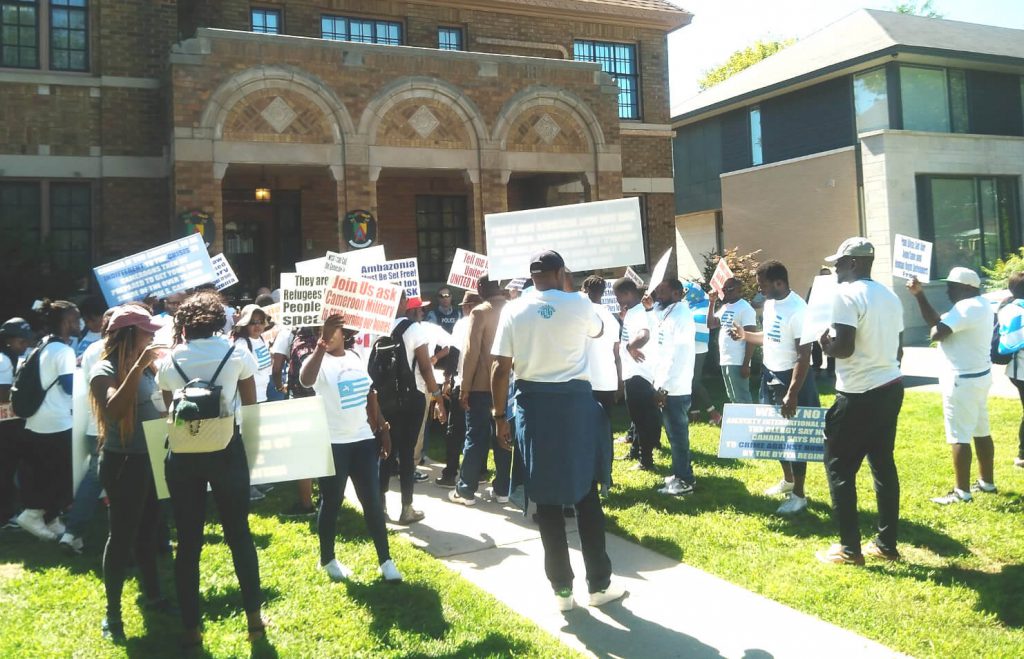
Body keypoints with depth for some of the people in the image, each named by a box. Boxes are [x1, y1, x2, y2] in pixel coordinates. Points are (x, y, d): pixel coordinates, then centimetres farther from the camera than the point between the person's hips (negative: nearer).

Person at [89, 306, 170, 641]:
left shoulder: (144, 366, 6)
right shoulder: (104, 370, -14)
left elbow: (159, 402, 16)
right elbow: (115, 410, -33)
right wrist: (138, 367, -33)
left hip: (151, 458, 7)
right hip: (123, 462, -7)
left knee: (149, 530, 18)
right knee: (122, 535, 1)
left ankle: (153, 595, 32)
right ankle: (112, 612, 13)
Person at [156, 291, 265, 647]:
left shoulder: (169, 362, 2)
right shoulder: (238, 354, -2)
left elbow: (169, 411, 10)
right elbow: (251, 404, 7)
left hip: (183, 453, 1)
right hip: (227, 449, -1)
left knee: (188, 540, 8)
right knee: (239, 533, 11)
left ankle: (191, 627, 14)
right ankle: (254, 616, 19)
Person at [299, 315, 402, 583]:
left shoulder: (356, 358, 8)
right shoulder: (318, 360, -10)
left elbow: (370, 395, 16)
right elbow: (306, 380, -35)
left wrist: (383, 429, 14)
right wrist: (321, 344, -45)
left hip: (363, 440, 5)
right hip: (332, 444, -4)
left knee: (373, 502, 6)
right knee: (331, 503, 8)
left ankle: (385, 560, 15)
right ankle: (327, 560, 26)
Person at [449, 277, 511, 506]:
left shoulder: (480, 312, -10)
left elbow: (471, 352, -14)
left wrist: (464, 387, -10)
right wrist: (510, 377, 14)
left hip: (481, 385, -5)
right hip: (505, 384, 5)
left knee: (476, 437, 1)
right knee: (502, 437, 10)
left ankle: (465, 490, 7)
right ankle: (501, 489, 14)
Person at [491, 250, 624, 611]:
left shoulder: (513, 311, -2)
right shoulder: (579, 304, -3)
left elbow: (501, 369, -5)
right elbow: (598, 330, 19)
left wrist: (500, 416, 4)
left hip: (534, 404, 1)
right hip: (575, 400, -1)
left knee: (547, 499, 8)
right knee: (586, 494, 10)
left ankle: (562, 587, 15)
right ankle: (599, 583, 18)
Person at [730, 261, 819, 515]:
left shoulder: (797, 309, -22)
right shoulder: (770, 303, 5)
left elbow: (804, 355, -24)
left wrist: (792, 393, -26)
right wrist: (746, 335, 4)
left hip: (791, 377, -9)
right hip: (770, 374, 9)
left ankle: (799, 495, 12)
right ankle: (787, 480, 36)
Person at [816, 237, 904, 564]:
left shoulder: (847, 295, -14)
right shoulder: (890, 296, 12)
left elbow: (844, 347, -23)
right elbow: (898, 349, 17)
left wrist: (825, 346, -3)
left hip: (859, 394, -8)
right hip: (891, 387, 9)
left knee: (839, 467, 2)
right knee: (883, 464, 14)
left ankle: (849, 548, 6)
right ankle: (887, 544, 20)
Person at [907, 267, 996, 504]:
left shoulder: (967, 307, -21)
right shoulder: (981, 304, 12)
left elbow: (936, 332, -25)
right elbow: (936, 320, 10)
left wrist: (935, 328, -8)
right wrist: (919, 295, 1)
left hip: (962, 379, -11)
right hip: (979, 376, 11)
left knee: (959, 437, -4)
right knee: (981, 432, 18)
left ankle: (962, 492, 1)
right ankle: (987, 482, 28)